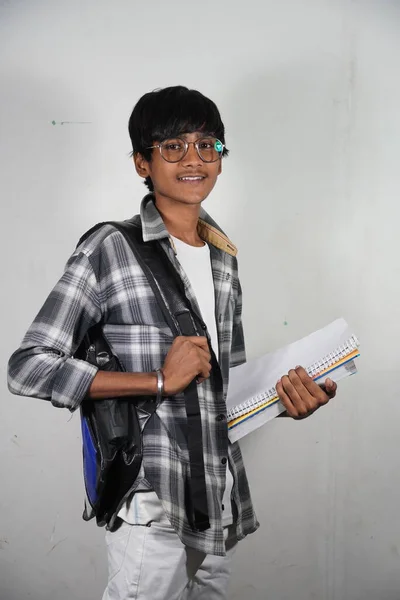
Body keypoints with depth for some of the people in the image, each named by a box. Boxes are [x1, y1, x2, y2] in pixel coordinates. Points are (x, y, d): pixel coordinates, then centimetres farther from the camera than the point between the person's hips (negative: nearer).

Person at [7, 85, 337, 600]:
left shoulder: (224, 257, 11)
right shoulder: (111, 249, -9)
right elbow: (29, 368, -14)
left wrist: (284, 394, -2)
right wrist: (160, 380, -18)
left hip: (222, 502, 6)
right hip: (152, 507, -6)